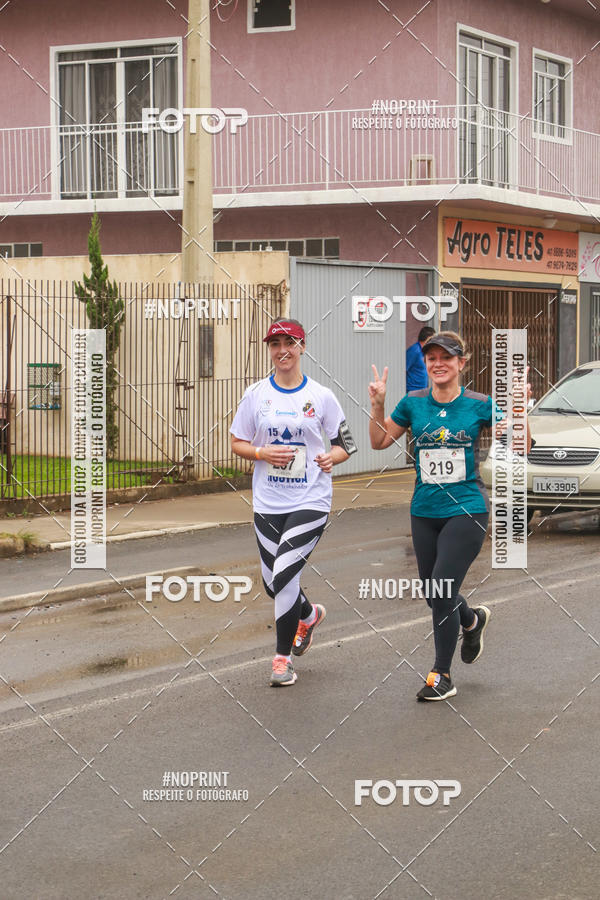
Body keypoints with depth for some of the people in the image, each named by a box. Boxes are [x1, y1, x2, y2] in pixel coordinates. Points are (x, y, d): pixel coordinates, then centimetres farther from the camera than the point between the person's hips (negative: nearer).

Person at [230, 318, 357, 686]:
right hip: (268, 503, 3)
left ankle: (283, 656, -1)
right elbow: (238, 443, 8)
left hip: (310, 501, -3)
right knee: (273, 584, 11)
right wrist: (263, 453, -11)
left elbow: (346, 442, 8)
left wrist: (333, 457, -13)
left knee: (284, 575, -17)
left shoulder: (321, 396, 0)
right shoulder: (256, 394, 4)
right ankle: (309, 614, 45)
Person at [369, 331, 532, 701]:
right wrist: (378, 405, -3)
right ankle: (473, 620, 47)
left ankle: (442, 676, 5)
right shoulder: (413, 403, 3)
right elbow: (380, 441, 12)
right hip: (425, 512, 4)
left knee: (442, 593, -11)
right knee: (434, 596, 13)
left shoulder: (479, 404, -4)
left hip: (466, 510, -4)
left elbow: (521, 446, -2)